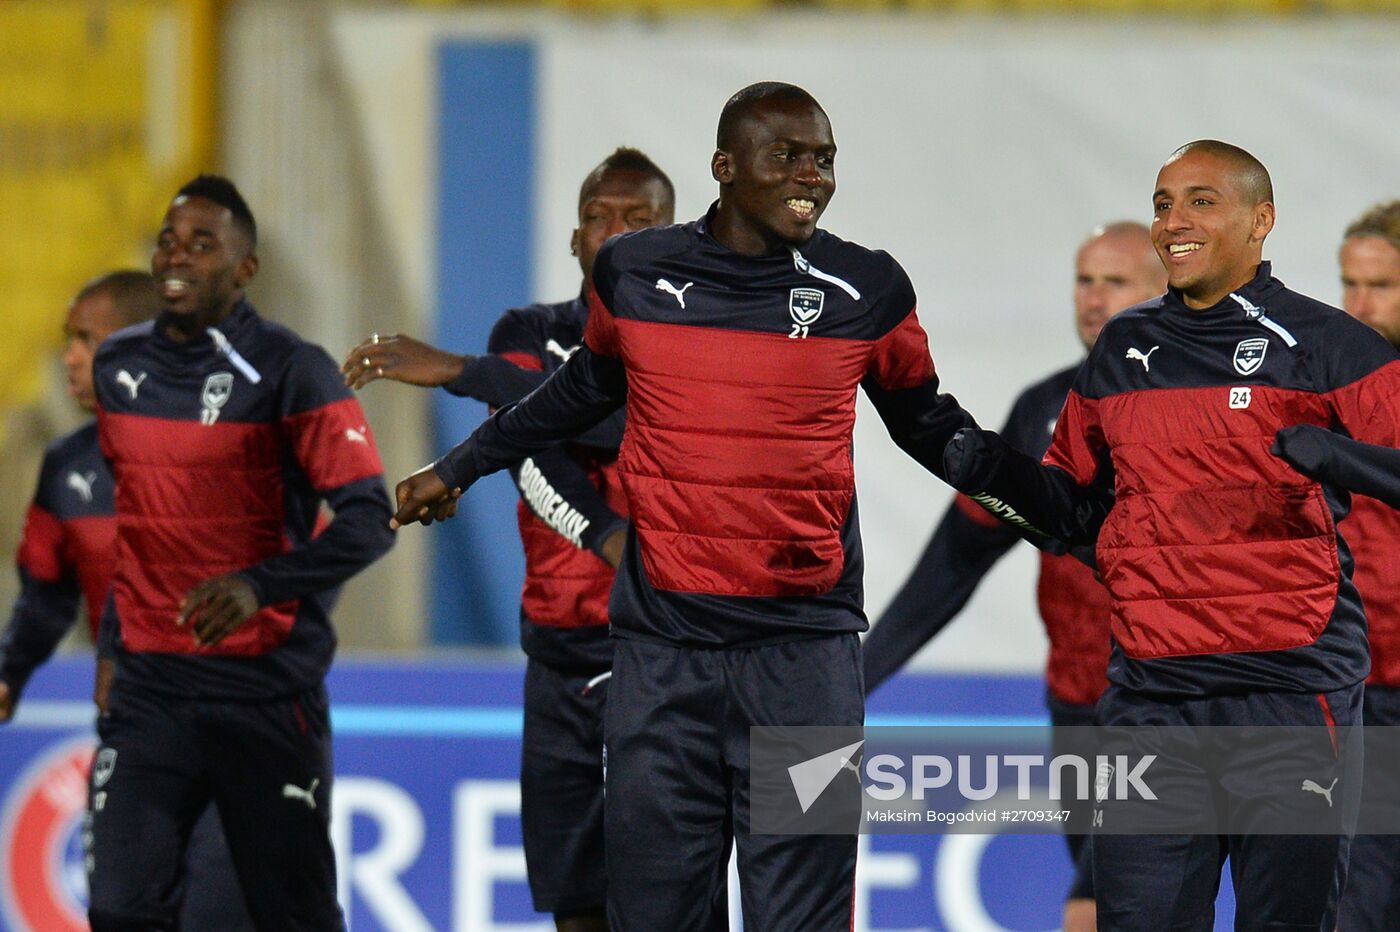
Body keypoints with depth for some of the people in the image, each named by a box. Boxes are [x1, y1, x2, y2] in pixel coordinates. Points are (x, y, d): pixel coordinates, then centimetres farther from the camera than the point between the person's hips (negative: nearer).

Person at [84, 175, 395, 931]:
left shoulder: (287, 370, -7)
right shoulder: (116, 367, 10)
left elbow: (369, 521, -11)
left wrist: (258, 585, -23)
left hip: (267, 689, -4)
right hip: (151, 686, 4)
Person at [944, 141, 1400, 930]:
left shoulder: (1321, 344, 1)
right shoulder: (1123, 350, 17)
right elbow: (1080, 506, 26)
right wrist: (998, 472, 8)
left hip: (1290, 688, -4)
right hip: (1151, 696, 4)